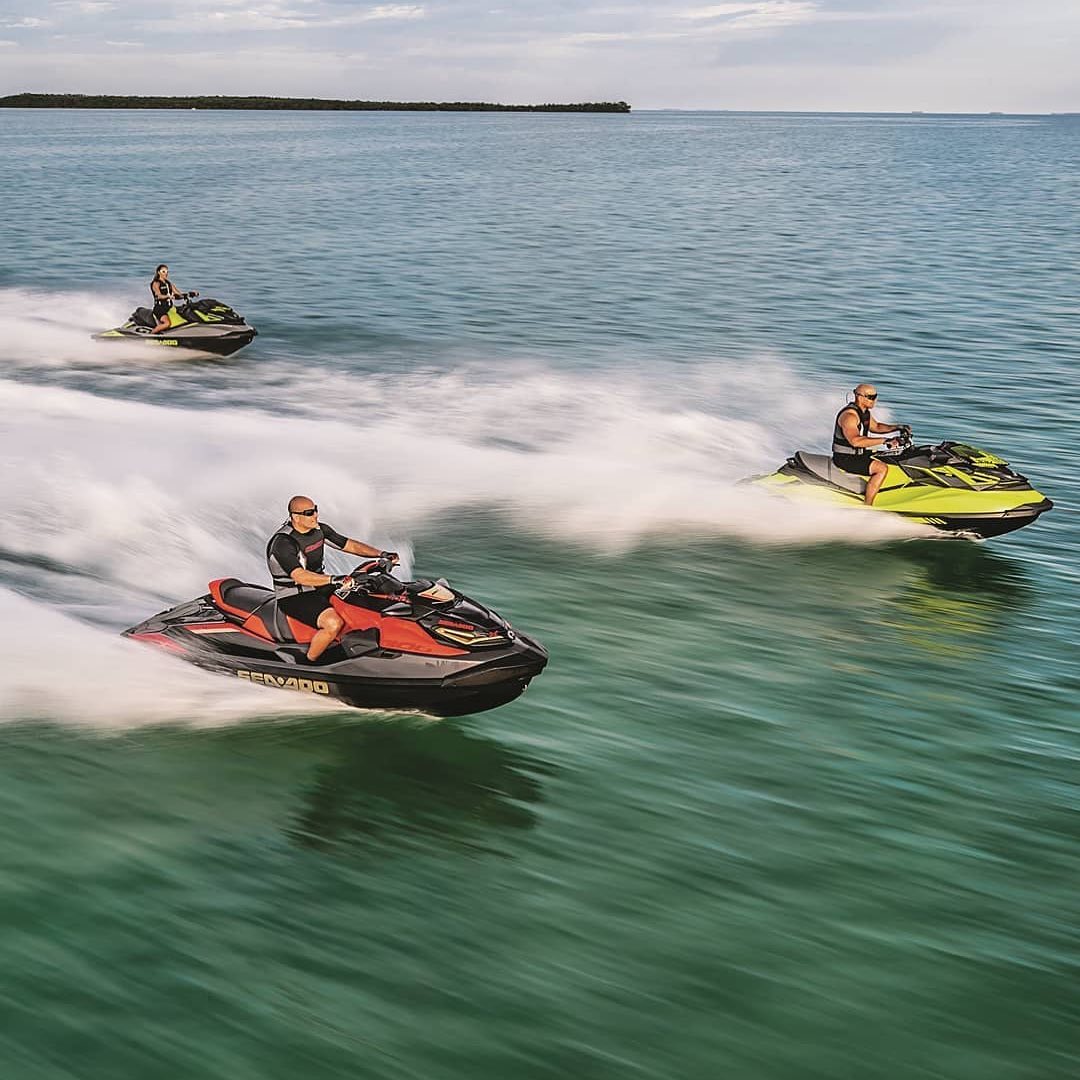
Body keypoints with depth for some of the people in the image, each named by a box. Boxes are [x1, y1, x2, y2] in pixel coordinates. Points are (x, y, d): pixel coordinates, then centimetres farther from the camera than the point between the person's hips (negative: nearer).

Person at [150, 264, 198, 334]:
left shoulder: (169, 284, 19)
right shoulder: (156, 283, -2)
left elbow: (179, 294, 13)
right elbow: (159, 296, -20)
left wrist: (189, 294, -3)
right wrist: (169, 296, -39)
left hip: (169, 308, 8)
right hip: (160, 308, -8)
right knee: (167, 323, -33)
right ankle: (150, 334, -15)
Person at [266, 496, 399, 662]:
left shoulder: (320, 529, 2)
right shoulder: (282, 543, -23)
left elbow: (350, 545, 7)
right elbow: (300, 576, -36)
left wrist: (382, 555, -6)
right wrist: (333, 580, -47)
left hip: (319, 586, 9)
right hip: (295, 597, -9)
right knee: (334, 623, -32)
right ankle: (308, 662, -12)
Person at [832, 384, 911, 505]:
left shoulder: (864, 412, 9)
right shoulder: (849, 415, -23)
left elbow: (876, 427, 27)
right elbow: (855, 441, -37)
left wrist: (897, 427, 11)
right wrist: (885, 441, -39)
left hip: (860, 454, 11)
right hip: (845, 459, -11)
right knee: (882, 468, -26)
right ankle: (867, 507, -25)